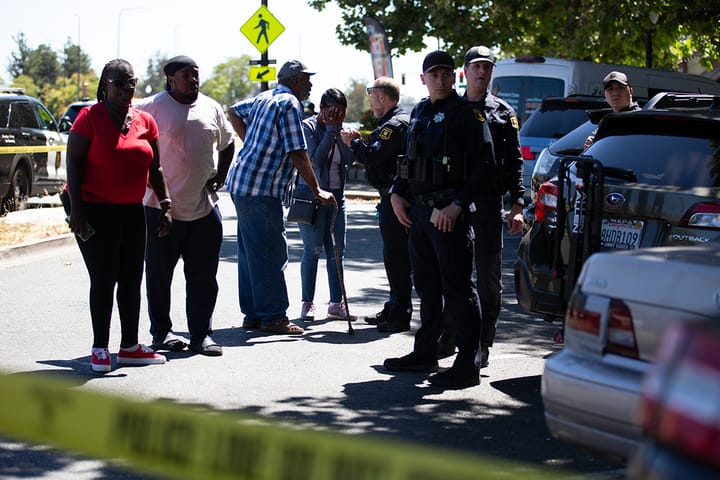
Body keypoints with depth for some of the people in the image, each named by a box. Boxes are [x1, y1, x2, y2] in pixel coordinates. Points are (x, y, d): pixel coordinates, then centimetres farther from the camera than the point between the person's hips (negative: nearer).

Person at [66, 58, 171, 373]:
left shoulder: (145, 121, 8)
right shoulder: (90, 117, -8)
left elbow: (154, 168, 14)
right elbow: (73, 163, -9)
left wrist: (165, 205, 7)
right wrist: (76, 209, -15)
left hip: (132, 211, 6)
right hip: (95, 211, -6)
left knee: (132, 280, 9)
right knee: (104, 280, -3)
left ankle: (129, 346, 18)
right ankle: (100, 348, 7)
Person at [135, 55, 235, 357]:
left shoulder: (211, 108, 10)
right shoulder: (153, 107, -6)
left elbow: (227, 143, 25)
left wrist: (220, 176, 13)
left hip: (204, 207, 4)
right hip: (162, 206, -4)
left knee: (204, 276, 5)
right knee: (159, 275, 5)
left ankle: (201, 334, 13)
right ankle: (161, 332, 16)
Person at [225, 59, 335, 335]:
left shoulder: (265, 98, 15)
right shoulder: (290, 104, -11)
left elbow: (234, 111, 33)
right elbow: (298, 155, -15)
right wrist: (317, 191, -10)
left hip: (241, 182, 10)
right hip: (261, 189, -10)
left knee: (250, 252, 13)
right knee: (271, 254, -6)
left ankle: (253, 314, 18)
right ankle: (273, 317, -3)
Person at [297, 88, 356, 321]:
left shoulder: (340, 128, 9)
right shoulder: (308, 127, -6)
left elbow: (350, 159, -4)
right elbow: (316, 159, -19)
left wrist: (339, 130, -10)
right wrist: (331, 130, -15)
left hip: (336, 195, 5)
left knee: (337, 251, 4)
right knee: (313, 250, -5)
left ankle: (336, 303, 10)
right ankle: (307, 303, 3)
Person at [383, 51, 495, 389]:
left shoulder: (467, 113, -7)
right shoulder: (419, 113, 16)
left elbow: (484, 167, -12)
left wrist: (457, 205, -19)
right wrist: (397, 193, 8)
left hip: (449, 213, -8)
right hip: (418, 210, 8)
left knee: (457, 287, -8)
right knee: (426, 285, 16)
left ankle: (467, 365, -6)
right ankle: (425, 354, 27)